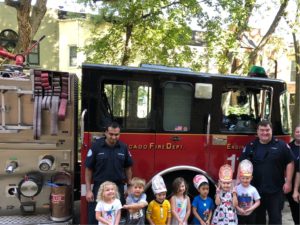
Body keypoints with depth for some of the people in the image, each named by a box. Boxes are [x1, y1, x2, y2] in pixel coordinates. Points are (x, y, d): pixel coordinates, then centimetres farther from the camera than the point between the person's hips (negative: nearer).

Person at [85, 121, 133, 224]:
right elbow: (88, 169, -5)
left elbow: (128, 168, 9)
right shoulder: (96, 146, -8)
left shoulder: (123, 147, 0)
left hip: (118, 188, 2)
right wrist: (88, 190, -8)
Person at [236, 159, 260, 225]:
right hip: (239, 214, 0)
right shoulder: (236, 188, -13)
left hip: (250, 214, 1)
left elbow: (258, 202, -6)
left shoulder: (253, 189, -12)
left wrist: (250, 209, -17)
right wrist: (238, 209, -22)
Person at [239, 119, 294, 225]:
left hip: (276, 190, -1)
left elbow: (290, 163, 2)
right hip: (256, 189, 1)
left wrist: (288, 182, -3)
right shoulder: (250, 147, 2)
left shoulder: (281, 145, -1)